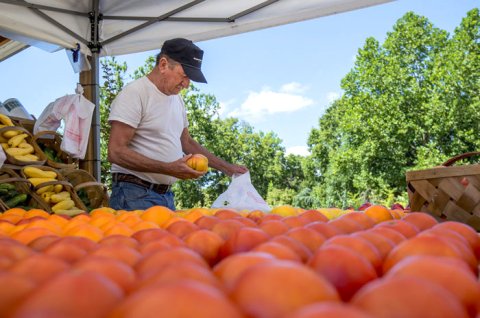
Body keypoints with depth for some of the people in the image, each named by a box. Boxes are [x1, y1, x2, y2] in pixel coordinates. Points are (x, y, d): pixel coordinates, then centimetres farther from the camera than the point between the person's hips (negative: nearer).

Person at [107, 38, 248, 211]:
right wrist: (169, 168, -23)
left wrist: (227, 168, 20)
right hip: (136, 195, -7)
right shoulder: (134, 93, -11)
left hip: (167, 195, 7)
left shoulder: (177, 100, 15)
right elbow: (116, 152, -17)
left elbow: (187, 142, 25)